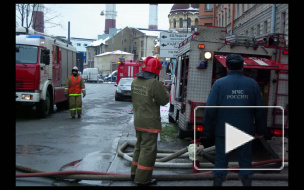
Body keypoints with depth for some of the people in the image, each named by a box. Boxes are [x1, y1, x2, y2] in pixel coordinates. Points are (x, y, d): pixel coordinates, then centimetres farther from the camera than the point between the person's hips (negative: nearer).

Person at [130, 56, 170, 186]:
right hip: (150, 123, -8)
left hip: (138, 120, 8)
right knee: (148, 150, 1)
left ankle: (135, 172, 31)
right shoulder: (154, 83, -21)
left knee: (140, 146, 21)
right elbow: (164, 100, -12)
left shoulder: (135, 81, 4)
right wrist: (166, 89, 7)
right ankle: (142, 179, 5)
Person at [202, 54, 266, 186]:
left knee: (221, 161, 9)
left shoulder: (219, 83, -6)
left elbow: (210, 110, -9)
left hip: (223, 131, -1)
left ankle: (218, 183, 16)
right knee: (245, 161, 12)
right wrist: (260, 130, 16)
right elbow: (260, 111, 5)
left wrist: (208, 131, 2)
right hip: (245, 131, 1)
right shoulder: (252, 84, 1)